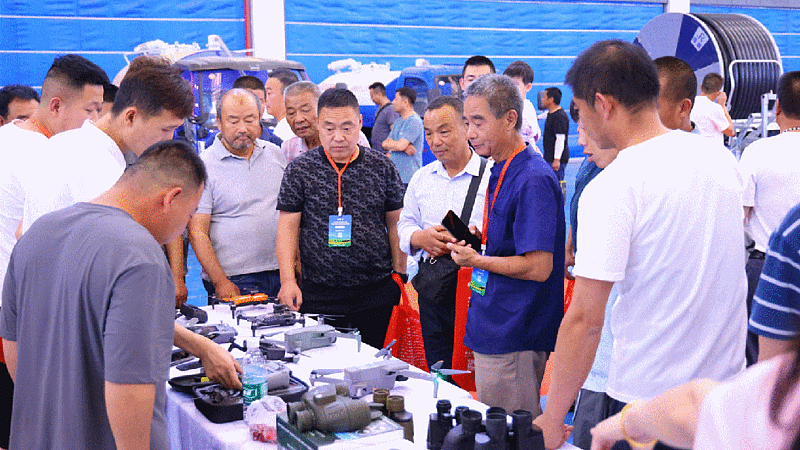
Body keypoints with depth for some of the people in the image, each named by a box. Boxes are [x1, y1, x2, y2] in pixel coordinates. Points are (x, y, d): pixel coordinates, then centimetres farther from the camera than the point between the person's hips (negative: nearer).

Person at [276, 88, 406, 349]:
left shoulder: (381, 167, 4)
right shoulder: (300, 169, 1)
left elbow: (395, 224, 9)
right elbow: (288, 226, 1)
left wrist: (401, 276, 5)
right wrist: (288, 280, -9)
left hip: (376, 291, 1)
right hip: (318, 293, -1)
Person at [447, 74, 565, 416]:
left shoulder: (533, 180, -19)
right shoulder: (501, 172, 12)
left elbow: (539, 266, -22)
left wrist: (477, 260, -13)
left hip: (512, 339, -10)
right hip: (494, 332, 10)